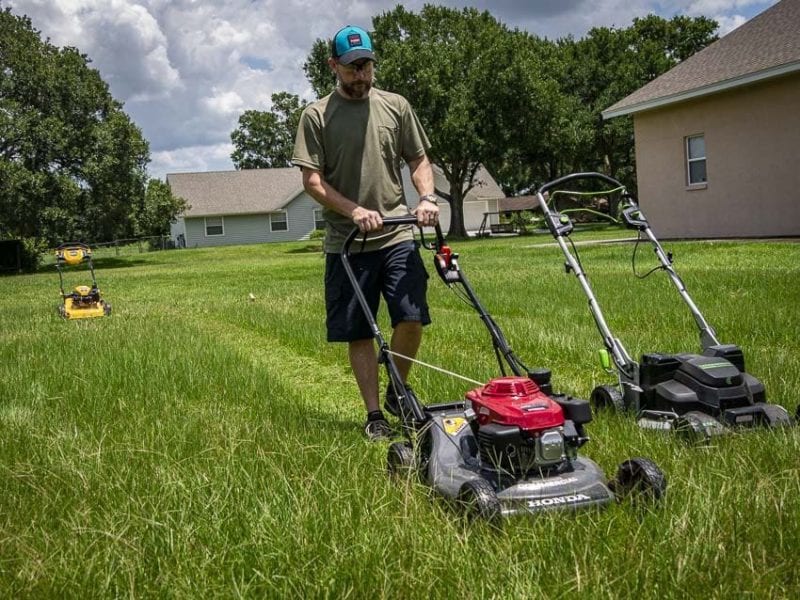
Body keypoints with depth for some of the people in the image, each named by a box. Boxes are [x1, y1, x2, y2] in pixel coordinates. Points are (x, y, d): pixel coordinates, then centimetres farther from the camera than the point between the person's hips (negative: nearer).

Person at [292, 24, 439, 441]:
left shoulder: (396, 106, 9)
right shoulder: (316, 116, 1)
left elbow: (418, 160, 13)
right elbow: (312, 180, -5)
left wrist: (427, 196, -7)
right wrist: (354, 211, -18)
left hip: (397, 236, 1)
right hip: (347, 244, -1)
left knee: (411, 319, -8)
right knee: (358, 333, 3)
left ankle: (397, 394, 17)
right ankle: (374, 414, 15)